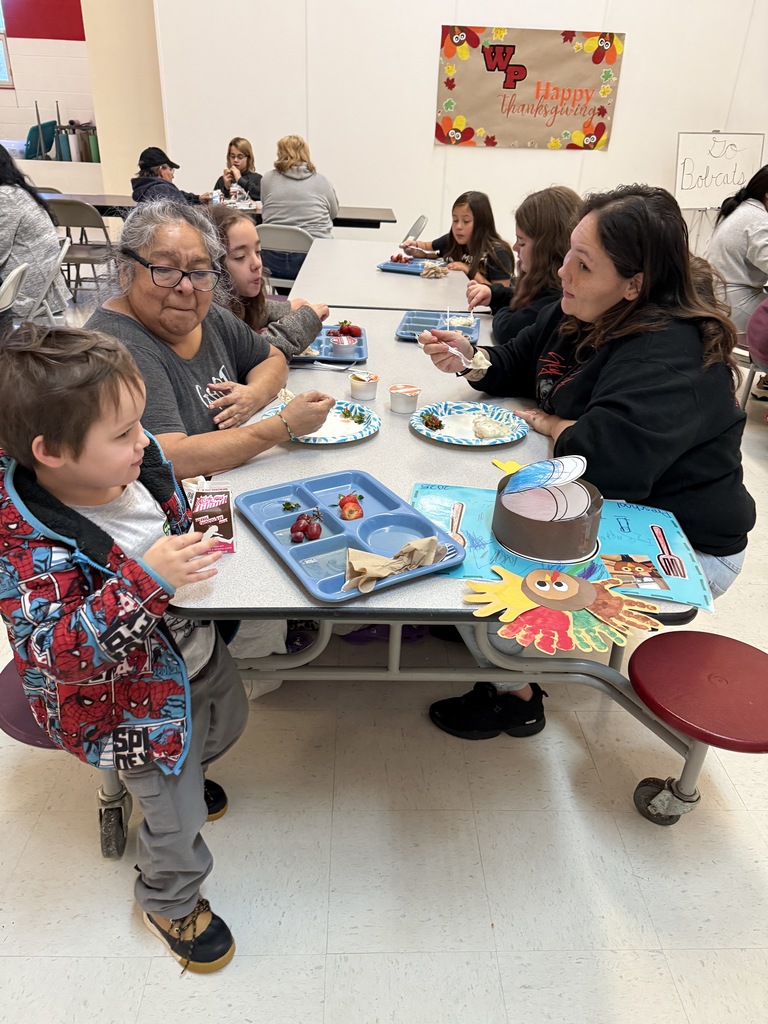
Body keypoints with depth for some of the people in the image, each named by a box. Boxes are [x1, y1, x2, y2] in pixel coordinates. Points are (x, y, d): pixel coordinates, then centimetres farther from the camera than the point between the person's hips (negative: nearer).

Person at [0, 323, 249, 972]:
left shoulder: (134, 466, -13)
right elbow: (56, 653, -38)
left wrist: (197, 524, -10)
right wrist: (146, 579, -47)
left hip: (194, 649, 7)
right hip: (131, 700, -6)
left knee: (228, 722, 32)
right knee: (177, 820, 13)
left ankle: (184, 773, 66)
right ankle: (171, 901, 46)